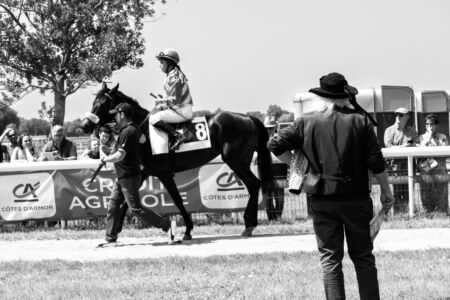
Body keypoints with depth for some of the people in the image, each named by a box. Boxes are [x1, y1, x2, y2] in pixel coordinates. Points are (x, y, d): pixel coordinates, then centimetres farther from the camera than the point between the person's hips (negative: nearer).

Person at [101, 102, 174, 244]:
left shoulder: (127, 132, -22)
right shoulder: (134, 129, 8)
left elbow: (120, 156, -26)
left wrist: (104, 159, -9)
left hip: (129, 177, -10)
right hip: (121, 177, 10)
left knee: (136, 209, -7)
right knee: (113, 206, 11)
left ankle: (166, 225, -3)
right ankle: (110, 238, 15)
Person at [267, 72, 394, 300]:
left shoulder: (306, 123, 0)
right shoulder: (360, 121, -2)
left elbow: (275, 145, -4)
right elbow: (375, 161, -3)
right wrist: (386, 191, 7)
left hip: (322, 200, 0)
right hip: (356, 198, 0)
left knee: (330, 259, 6)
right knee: (363, 256, 11)